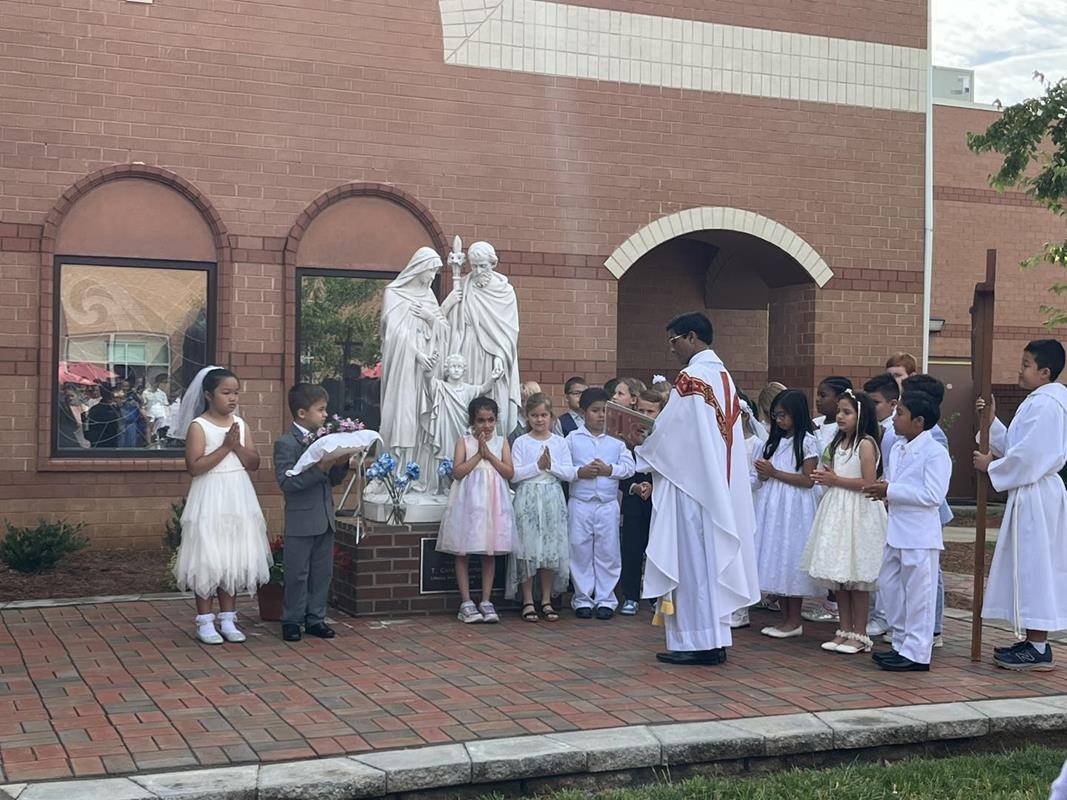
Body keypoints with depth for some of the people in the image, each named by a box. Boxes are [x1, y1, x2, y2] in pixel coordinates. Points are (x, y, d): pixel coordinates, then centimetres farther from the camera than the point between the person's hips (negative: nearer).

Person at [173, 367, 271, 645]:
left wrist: (238, 446, -12)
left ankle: (228, 619, 18)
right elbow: (194, 466, -17)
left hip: (238, 500, 5)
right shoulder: (198, 426, -8)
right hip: (210, 500, -5)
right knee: (208, 560, -2)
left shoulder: (240, 424, 8)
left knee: (234, 558, 9)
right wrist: (225, 446, -18)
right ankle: (205, 622, 7)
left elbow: (254, 464, 4)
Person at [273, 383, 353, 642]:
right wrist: (320, 468, -25)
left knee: (322, 572, 12)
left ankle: (315, 618, 21)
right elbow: (286, 482, -22)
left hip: (325, 520, 7)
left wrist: (341, 464, -4)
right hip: (301, 521, -7)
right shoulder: (286, 443, -11)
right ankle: (291, 621, 13)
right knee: (297, 574, 2)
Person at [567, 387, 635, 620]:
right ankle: (582, 599, 11)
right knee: (580, 552, 2)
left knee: (608, 552, 3)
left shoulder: (616, 443, 9)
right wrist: (579, 473, -16)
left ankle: (605, 599, 11)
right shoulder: (572, 439, 4)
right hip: (580, 503, -1)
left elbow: (629, 467, -1)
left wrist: (609, 470, -13)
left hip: (608, 504, 2)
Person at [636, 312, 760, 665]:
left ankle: (694, 642, 1)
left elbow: (667, 431, -12)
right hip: (720, 485, 8)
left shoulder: (691, 377, -14)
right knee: (712, 557, 10)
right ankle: (715, 640, 14)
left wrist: (643, 457, 7)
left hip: (690, 483, -8)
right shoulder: (724, 376, 12)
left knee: (690, 558, -3)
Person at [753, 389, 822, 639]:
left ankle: (794, 621, 3)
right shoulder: (775, 440, 16)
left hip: (794, 507, -7)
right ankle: (786, 618, 12)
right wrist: (762, 473, -3)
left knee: (790, 558, -5)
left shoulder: (807, 441, -5)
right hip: (772, 505, 7)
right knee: (775, 560, 5)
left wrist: (774, 473, -13)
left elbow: (808, 480, -12)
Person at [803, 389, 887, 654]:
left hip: (857, 513, -8)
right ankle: (845, 631, 17)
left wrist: (835, 480, -14)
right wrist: (825, 478, 3)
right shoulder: (838, 443, 14)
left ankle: (859, 635, 5)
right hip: (835, 511, 8)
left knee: (856, 578, -3)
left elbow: (868, 483, -18)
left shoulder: (866, 444, -10)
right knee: (837, 576, 9)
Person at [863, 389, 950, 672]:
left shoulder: (935, 453, -13)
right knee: (889, 586, 14)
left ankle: (916, 654, 6)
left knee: (918, 593, -1)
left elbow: (933, 495, -22)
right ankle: (902, 644, 25)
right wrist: (885, 491, 1)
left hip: (920, 536, -9)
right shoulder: (898, 449, 13)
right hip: (896, 532, 9)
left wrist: (891, 491, -20)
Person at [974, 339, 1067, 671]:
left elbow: (1026, 456, -22)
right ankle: (1034, 642, 21)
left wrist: (991, 467, -10)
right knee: (1030, 567, 14)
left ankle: (1037, 649, 1)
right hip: (1030, 495, 10)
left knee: (1034, 565, -5)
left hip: (1035, 496, -10)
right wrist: (992, 420, 13)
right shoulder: (1039, 401, 15)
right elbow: (1014, 446, 19)